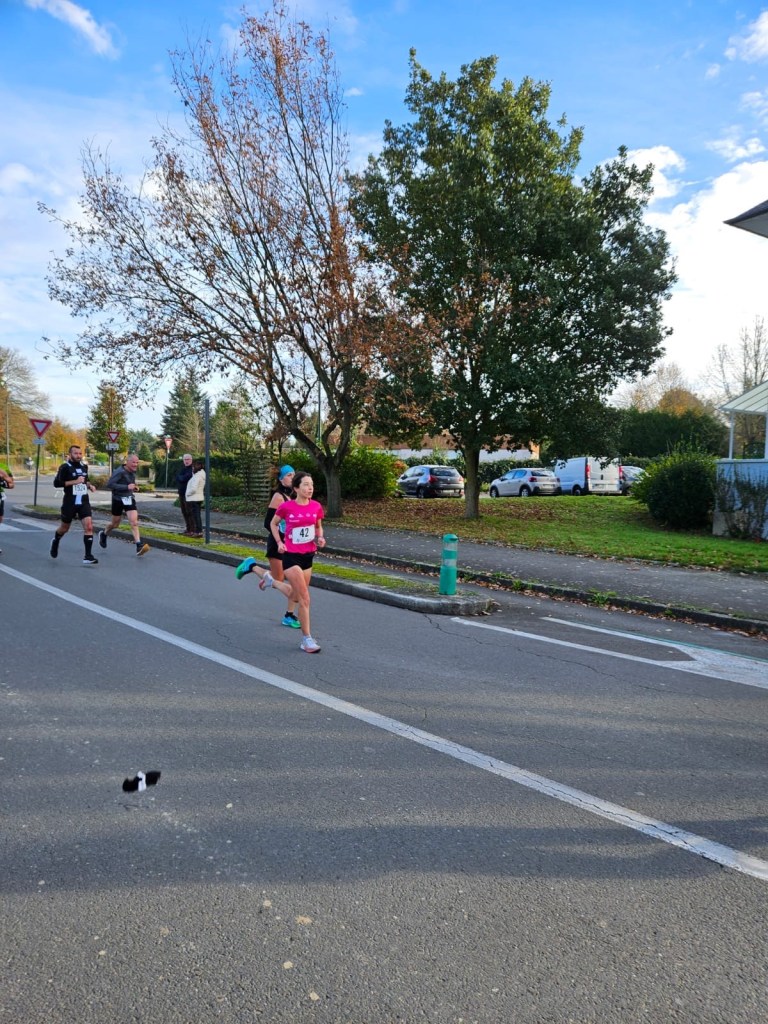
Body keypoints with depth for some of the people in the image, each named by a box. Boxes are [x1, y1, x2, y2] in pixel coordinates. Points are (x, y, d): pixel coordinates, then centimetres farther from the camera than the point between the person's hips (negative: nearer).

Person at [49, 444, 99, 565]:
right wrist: (75, 482, -21)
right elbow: (56, 483, -16)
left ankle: (88, 556, -13)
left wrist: (89, 485, 5)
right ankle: (55, 541, 50)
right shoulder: (65, 467, -8)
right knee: (65, 527, 15)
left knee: (89, 526, -14)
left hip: (84, 502, 3)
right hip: (70, 503, -3)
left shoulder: (84, 466, 9)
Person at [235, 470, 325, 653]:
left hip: (308, 555, 6)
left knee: (295, 596, 18)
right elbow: (273, 524, 5)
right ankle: (307, 639, 5)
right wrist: (279, 542, -7)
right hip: (291, 555, -5)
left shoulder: (316, 506, -3)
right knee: (304, 598, -8)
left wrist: (320, 539, -6)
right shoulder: (286, 506, -12)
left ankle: (264, 575, 41)